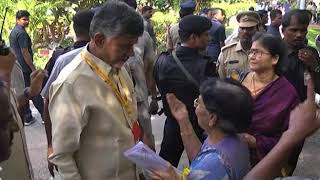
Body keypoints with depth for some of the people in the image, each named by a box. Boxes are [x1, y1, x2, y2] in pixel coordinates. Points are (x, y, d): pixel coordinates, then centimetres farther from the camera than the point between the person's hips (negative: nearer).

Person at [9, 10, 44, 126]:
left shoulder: (13, 32, 15)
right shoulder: (21, 33, -16)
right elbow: (25, 53, -20)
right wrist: (33, 68, -17)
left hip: (17, 67, 9)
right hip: (25, 68, -9)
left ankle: (27, 118, 18)